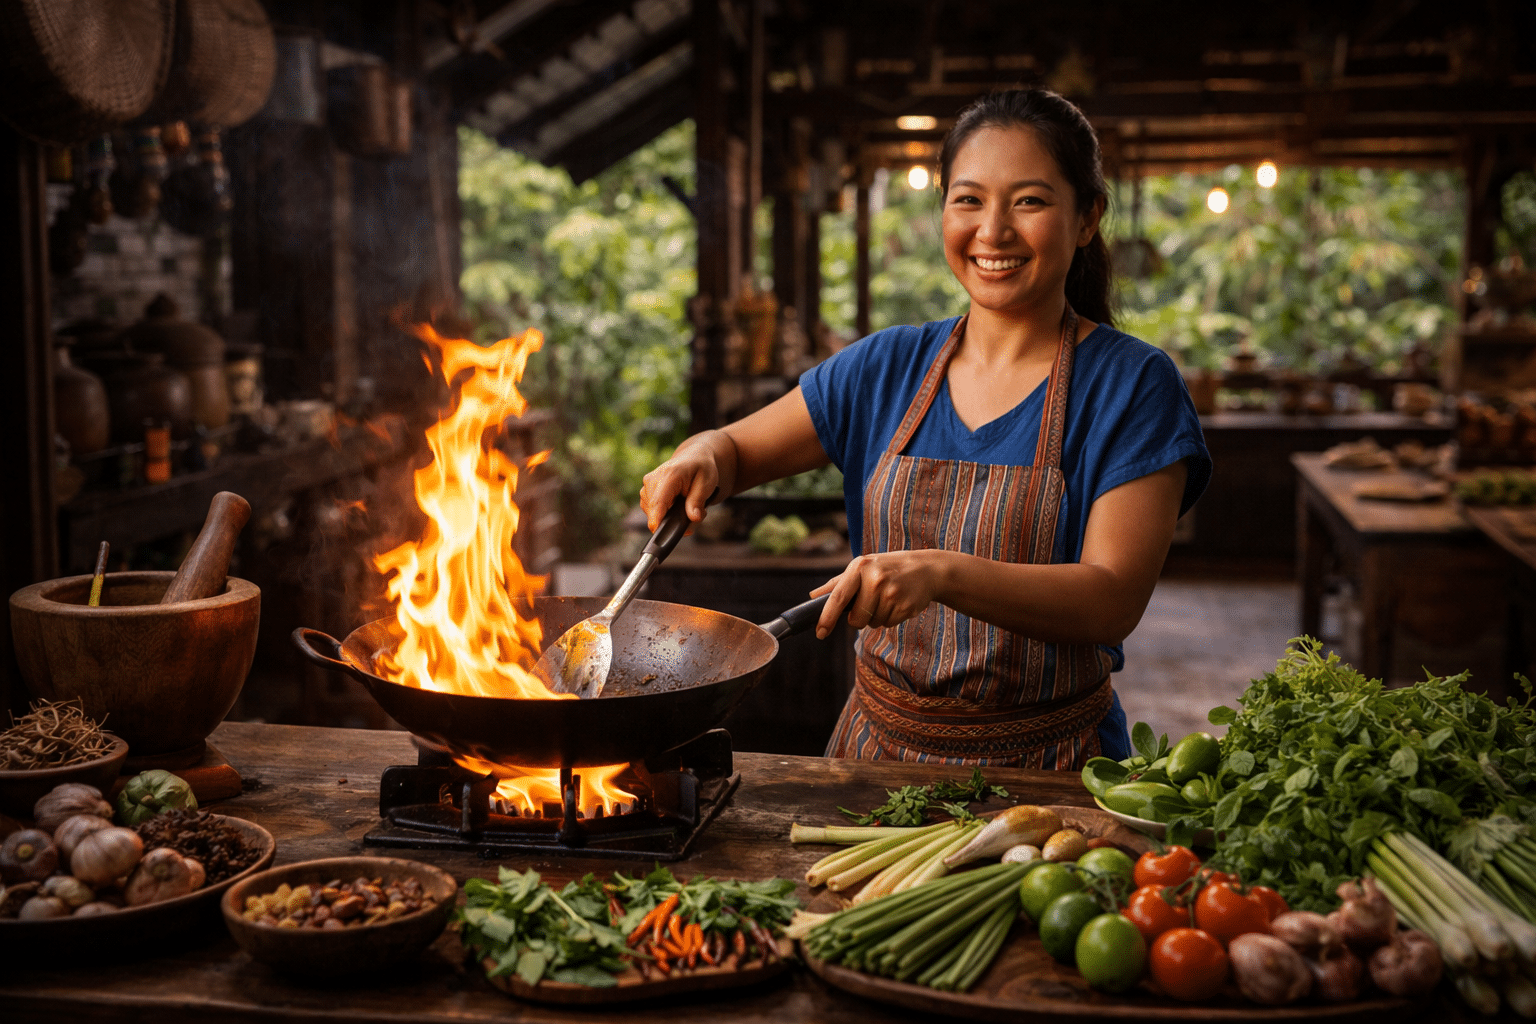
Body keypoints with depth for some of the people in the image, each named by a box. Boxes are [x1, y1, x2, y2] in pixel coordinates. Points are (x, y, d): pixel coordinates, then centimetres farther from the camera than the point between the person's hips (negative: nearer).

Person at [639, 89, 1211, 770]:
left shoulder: (1133, 385, -4)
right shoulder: (889, 367, 8)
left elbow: (1115, 599, -13)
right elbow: (738, 451, 14)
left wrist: (942, 574, -27)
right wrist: (703, 457, -10)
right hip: (879, 741, 3)